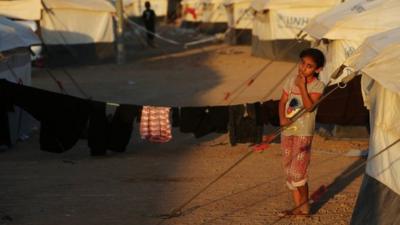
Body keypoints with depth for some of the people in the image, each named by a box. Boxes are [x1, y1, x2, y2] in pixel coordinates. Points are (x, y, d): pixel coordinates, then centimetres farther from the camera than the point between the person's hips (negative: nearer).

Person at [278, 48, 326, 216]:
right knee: (289, 170, 9)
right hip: (287, 130, 6)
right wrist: (282, 118, -9)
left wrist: (302, 86, -19)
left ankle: (305, 206, 9)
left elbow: (309, 107, -21)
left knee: (297, 171, -9)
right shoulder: (291, 81, 6)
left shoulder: (317, 85, -9)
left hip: (303, 132, -6)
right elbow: (283, 101, 8)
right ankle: (298, 207, 19)